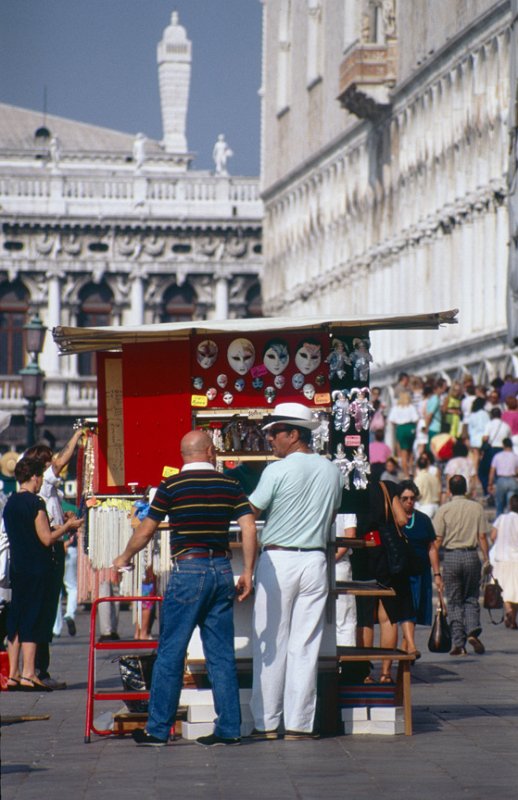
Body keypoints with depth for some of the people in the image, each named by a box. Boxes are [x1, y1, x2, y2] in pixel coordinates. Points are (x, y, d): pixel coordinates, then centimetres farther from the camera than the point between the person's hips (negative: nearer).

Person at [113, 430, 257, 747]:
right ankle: (229, 728, 7)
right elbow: (249, 528, -2)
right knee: (222, 654, 8)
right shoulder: (230, 486, 6)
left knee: (171, 652, 2)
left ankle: (158, 729, 3)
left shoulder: (172, 486, -2)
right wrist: (247, 573, 4)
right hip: (222, 571, 4)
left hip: (188, 570, -4)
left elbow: (145, 531, 2)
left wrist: (124, 558, 19)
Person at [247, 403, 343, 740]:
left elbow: (249, 513, -5)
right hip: (315, 559, 4)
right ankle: (299, 723, 3)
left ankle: (267, 722, 3)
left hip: (277, 559, -4)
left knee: (270, 644, 2)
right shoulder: (332, 472, 7)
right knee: (305, 645, 4)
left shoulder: (277, 471, -10)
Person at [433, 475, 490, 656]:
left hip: (451, 556, -1)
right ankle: (472, 631, -10)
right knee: (471, 598, 12)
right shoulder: (476, 508, 2)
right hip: (471, 555, 1)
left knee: (454, 602, 5)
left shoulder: (444, 510, -2)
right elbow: (482, 536, 1)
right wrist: (486, 560, 7)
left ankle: (458, 643, 2)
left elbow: (438, 539, -3)